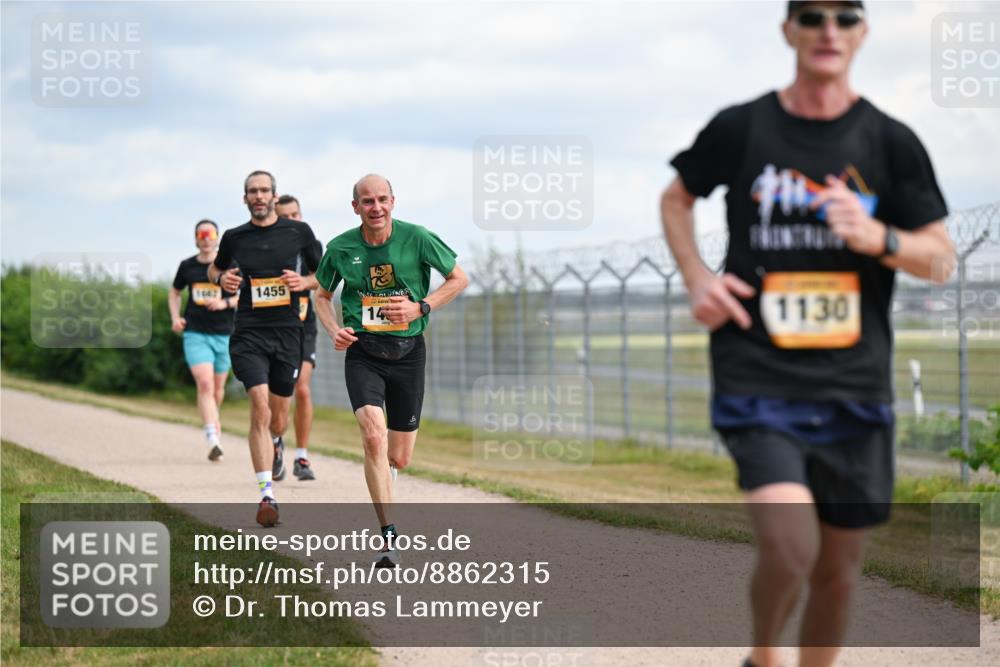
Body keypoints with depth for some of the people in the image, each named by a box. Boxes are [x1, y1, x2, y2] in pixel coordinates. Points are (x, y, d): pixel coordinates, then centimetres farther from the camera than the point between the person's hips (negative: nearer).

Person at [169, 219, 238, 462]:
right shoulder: (187, 266, 5)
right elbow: (174, 292, 22)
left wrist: (225, 302, -18)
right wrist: (175, 317, 7)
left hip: (224, 334, 0)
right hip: (195, 334, 0)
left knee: (218, 388, 14)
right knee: (205, 384, -17)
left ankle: (213, 418, 47)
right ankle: (213, 441, -24)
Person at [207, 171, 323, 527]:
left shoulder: (298, 231, 4)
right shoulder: (234, 237, 5)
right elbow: (214, 268, 24)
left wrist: (303, 282, -7)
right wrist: (221, 278, 1)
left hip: (287, 332, 1)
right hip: (249, 333, -1)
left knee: (279, 418, 10)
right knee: (260, 406, -18)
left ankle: (273, 445, 49)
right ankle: (267, 494, -20)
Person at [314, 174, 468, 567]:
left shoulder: (416, 238, -8)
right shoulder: (341, 248, -3)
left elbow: (459, 278, 3)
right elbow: (322, 295, 15)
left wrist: (421, 307, -11)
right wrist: (333, 330, -5)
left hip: (407, 352, 0)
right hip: (362, 353, 0)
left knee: (399, 458, 5)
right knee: (374, 437, -23)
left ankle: (383, 477, 46)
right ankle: (389, 538, -19)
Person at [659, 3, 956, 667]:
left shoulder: (891, 141, 3)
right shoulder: (741, 128, 2)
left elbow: (942, 260, 4)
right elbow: (677, 197, 20)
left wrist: (877, 237, -16)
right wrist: (696, 278, 3)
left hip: (854, 388, 2)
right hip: (758, 382, -2)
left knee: (840, 568, 9)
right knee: (790, 549, -19)